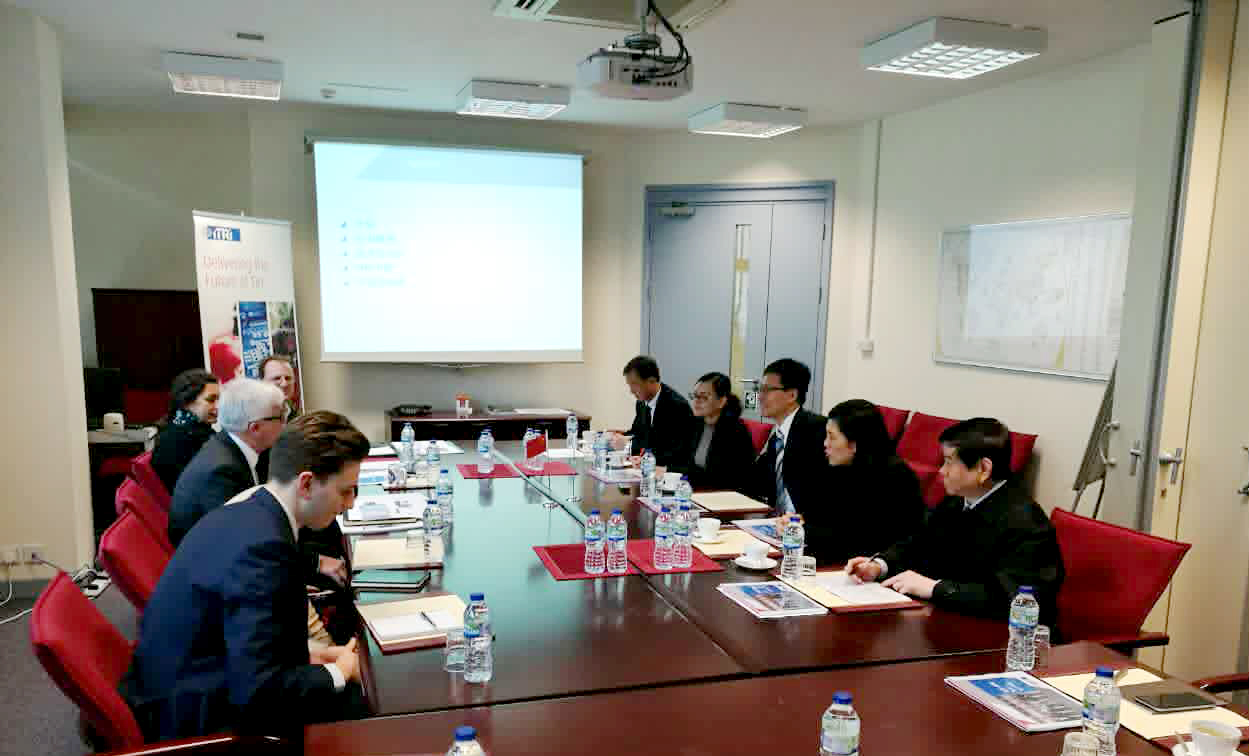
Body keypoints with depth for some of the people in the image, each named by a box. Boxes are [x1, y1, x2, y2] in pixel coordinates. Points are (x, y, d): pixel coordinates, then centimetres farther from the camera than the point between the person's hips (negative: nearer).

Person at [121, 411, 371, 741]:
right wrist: (338, 673, -14)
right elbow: (255, 691, -28)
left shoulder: (241, 515, 2)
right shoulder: (262, 545, -27)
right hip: (195, 717, -9)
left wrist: (306, 654, 3)